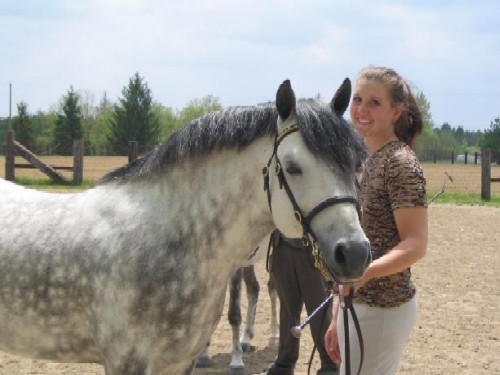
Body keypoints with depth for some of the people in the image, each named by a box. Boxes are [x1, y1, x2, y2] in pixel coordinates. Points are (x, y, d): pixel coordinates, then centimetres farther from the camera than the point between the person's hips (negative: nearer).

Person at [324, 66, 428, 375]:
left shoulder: (400, 163, -14)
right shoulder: (368, 161, 12)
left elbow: (415, 245, -19)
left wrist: (363, 273, -37)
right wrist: (339, 318, 18)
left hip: (383, 309, -9)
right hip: (358, 304, 9)